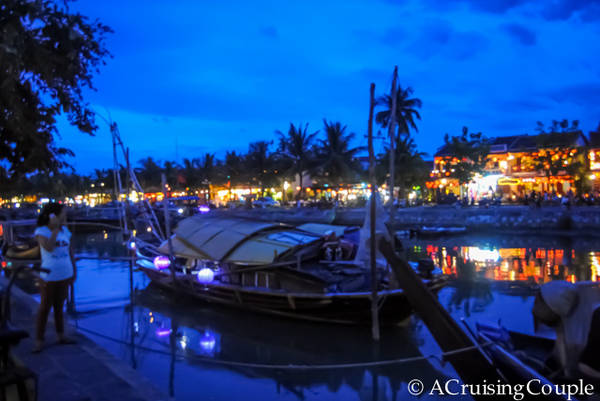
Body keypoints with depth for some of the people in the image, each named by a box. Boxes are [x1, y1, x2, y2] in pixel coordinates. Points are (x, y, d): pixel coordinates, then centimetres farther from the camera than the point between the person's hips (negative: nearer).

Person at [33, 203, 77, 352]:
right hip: (49, 277, -4)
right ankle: (39, 341, 13)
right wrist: (55, 228, -23)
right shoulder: (41, 231, -10)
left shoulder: (65, 230, 3)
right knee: (44, 308, 3)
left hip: (65, 276, 4)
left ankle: (61, 335, 25)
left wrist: (74, 271, 11)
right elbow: (48, 247, -28)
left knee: (59, 307, 16)